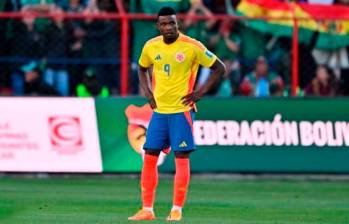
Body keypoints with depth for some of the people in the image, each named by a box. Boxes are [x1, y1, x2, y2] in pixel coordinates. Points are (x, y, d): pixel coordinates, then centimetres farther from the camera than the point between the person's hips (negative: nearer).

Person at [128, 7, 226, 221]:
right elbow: (142, 68, 24)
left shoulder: (192, 46, -10)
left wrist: (200, 92, -10)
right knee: (149, 157, 2)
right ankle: (147, 210, 7)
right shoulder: (151, 47, 3)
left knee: (181, 157, -5)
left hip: (182, 110, -4)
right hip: (159, 110, 4)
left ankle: (177, 210, 0)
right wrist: (148, 92, 8)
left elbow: (220, 68, -4)